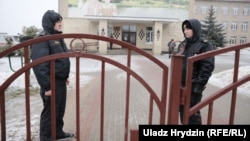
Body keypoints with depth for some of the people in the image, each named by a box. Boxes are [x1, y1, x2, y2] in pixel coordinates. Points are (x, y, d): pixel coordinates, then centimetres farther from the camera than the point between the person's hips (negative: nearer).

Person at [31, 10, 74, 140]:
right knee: (50, 112, 3)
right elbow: (39, 65, -24)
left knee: (60, 110, 19)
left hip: (61, 81, 9)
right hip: (52, 83, -9)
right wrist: (46, 86, -25)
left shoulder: (58, 37, 13)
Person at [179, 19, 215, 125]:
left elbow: (208, 67, -15)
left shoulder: (204, 45, -10)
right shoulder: (184, 44, 11)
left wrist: (199, 85, -18)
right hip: (182, 85, 7)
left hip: (193, 86, -7)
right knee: (183, 110, 16)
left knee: (193, 112, 0)